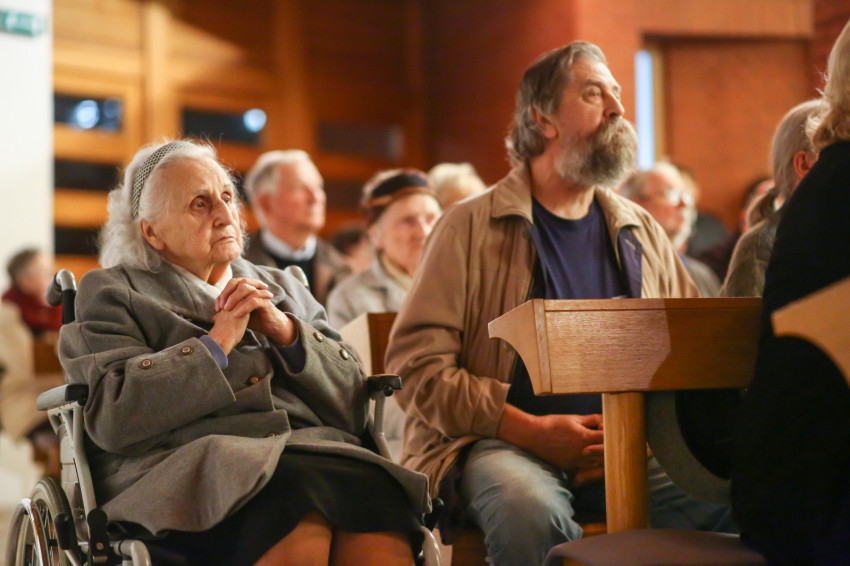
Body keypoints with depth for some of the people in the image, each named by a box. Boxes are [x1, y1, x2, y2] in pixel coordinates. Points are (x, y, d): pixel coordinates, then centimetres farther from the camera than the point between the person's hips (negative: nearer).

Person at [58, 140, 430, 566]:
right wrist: (217, 342, -3)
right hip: (192, 467, -3)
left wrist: (288, 333, 1)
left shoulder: (284, 289, 28)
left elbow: (353, 404, 17)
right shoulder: (113, 292, 16)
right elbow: (111, 417, -2)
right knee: (298, 509, -37)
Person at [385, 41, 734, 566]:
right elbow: (416, 362, -5)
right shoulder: (472, 226, 3)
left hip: (632, 449, 4)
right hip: (504, 443, -4)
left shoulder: (643, 232, 18)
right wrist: (533, 431, -14)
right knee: (532, 508, -38)